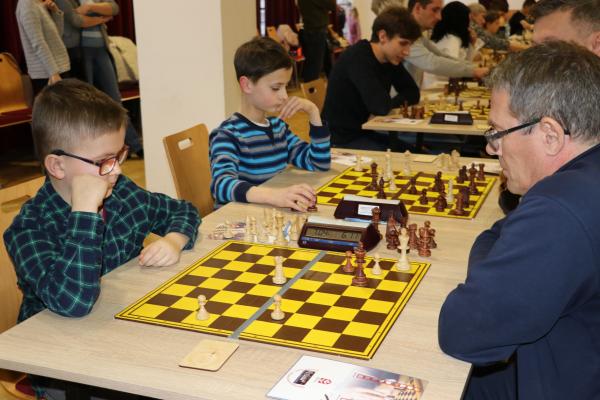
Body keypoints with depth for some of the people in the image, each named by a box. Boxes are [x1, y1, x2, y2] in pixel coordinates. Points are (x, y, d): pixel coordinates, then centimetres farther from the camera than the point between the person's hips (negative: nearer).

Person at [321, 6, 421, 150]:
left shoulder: (391, 57, 3)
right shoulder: (358, 58, -22)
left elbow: (413, 93, 8)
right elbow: (381, 107, -29)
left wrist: (391, 102, -12)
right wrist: (399, 101, -7)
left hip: (363, 132, 8)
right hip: (341, 140, -8)